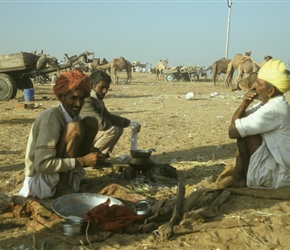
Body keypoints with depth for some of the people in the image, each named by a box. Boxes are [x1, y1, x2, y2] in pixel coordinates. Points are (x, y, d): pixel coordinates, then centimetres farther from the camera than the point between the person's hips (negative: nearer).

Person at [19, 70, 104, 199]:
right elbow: (42, 165, -30)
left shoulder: (74, 115, 1)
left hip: (61, 171, 8)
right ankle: (64, 187, -14)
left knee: (91, 122, -3)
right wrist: (82, 161, -26)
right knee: (74, 128, -26)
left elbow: (80, 145, 12)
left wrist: (93, 155, -11)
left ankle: (73, 178, -1)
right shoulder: (51, 118, -25)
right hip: (42, 180, -8)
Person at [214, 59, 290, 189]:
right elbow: (236, 122, 9)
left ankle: (242, 177, 1)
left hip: (277, 176, -10)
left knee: (242, 131, -17)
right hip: (277, 164, 10)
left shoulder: (273, 109, -26)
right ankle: (239, 171, 8)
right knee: (242, 128, 12)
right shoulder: (270, 103, 5)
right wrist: (244, 105, -12)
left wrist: (244, 105, -7)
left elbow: (232, 131, -26)